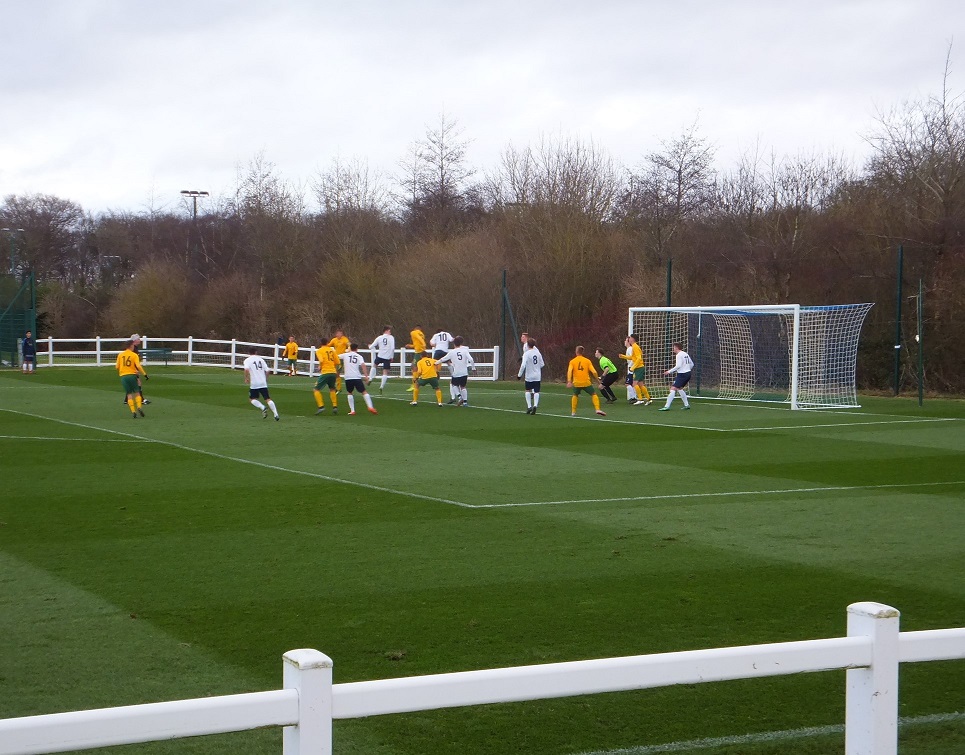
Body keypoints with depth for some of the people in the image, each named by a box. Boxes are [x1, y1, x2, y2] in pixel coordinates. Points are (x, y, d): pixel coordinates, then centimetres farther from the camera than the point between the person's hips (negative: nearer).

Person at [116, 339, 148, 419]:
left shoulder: (120, 355, 6)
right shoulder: (134, 355, -4)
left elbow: (117, 367, 8)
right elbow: (138, 366, -15)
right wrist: (144, 374, -9)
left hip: (123, 376, 2)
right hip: (132, 375, -2)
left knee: (129, 394, 5)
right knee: (136, 393, 11)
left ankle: (133, 411, -4)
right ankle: (139, 407, -8)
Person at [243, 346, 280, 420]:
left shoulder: (247, 360, 1)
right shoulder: (261, 359, 11)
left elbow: (246, 369, -18)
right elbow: (267, 371, 6)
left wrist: (246, 378, -3)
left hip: (254, 384, -3)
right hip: (263, 383, 3)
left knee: (252, 399, 14)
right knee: (267, 399, 3)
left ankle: (263, 408, -9)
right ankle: (276, 414, -9)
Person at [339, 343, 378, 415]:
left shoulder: (345, 355, 10)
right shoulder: (359, 356, 8)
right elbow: (363, 365, -7)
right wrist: (366, 376, -10)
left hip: (348, 377, 1)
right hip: (357, 377, -1)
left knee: (350, 393, 17)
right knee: (364, 392, 5)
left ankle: (352, 410, 7)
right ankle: (370, 407, -11)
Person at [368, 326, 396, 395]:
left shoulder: (379, 338, 3)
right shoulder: (391, 338, -4)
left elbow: (371, 346, 8)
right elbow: (392, 348, -13)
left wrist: (370, 346, 33)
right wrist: (392, 357, -3)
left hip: (380, 356, 2)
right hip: (388, 357, -2)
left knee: (374, 365, 30)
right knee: (385, 373, 2)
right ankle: (382, 386, -7)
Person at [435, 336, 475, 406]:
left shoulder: (452, 352, -3)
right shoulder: (465, 350, -1)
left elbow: (443, 359, 4)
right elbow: (471, 359, -10)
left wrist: (437, 362, 22)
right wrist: (473, 368, 3)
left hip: (456, 373, -2)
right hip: (464, 372, 2)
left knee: (455, 385, 21)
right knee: (463, 386, 15)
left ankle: (460, 397, 1)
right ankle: (465, 401, 11)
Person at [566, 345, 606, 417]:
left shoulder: (572, 361, 5)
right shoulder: (587, 361, 5)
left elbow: (569, 371, -10)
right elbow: (594, 372, -3)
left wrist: (569, 381, -17)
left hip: (576, 383, 1)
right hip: (586, 382, -1)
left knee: (575, 395, 25)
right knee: (594, 394, 11)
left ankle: (573, 412, 21)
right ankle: (598, 409, -7)